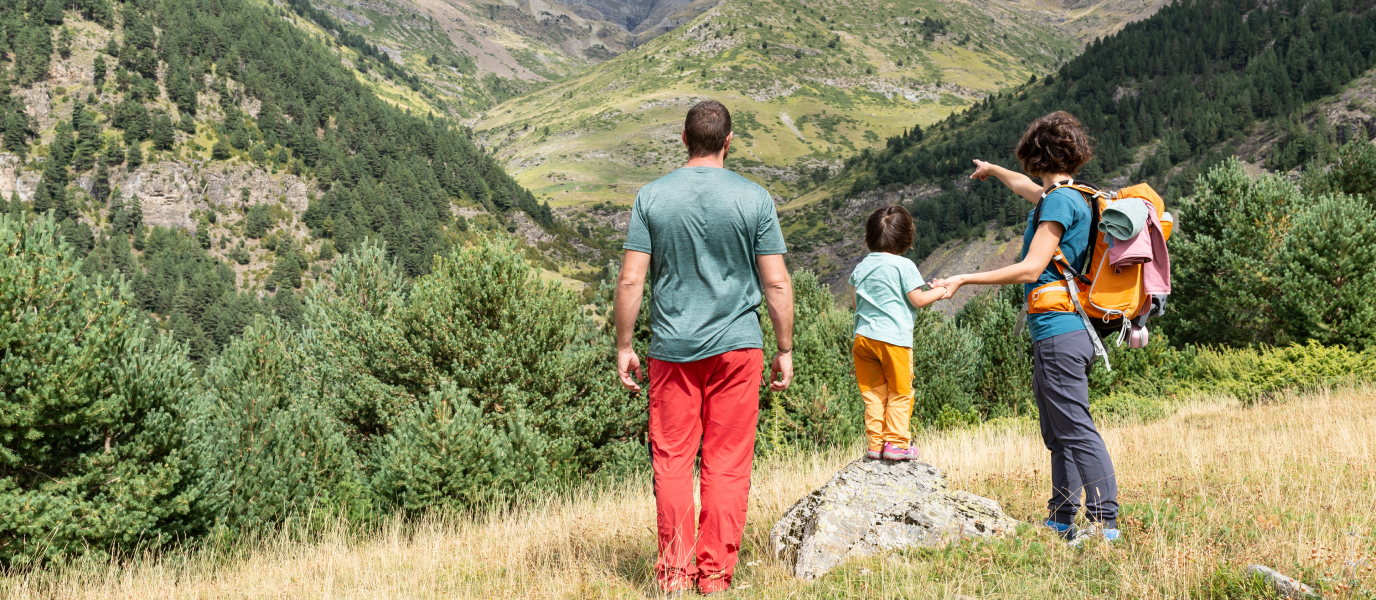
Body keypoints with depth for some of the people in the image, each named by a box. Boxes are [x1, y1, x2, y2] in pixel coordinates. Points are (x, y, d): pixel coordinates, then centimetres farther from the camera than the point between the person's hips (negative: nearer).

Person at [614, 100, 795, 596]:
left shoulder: (652, 196, 0)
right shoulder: (754, 199, -2)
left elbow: (630, 281, -2)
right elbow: (776, 284, -2)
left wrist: (623, 347, 6)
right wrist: (785, 350, 6)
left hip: (672, 349, 1)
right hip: (737, 346, -1)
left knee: (672, 458, 8)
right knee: (728, 462, 5)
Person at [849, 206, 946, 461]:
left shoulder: (861, 267, 10)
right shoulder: (904, 266, -7)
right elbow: (918, 300, -6)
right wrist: (939, 291, 11)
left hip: (864, 336, 5)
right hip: (894, 337, -5)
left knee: (873, 393, 9)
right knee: (900, 393, 5)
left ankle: (876, 442, 8)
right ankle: (896, 442, 4)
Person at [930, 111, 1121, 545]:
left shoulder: (1060, 201, -12)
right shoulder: (1064, 197, 17)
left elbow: (1030, 269, -16)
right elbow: (1026, 188, 41)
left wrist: (965, 280, -12)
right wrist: (993, 170, 59)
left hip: (1058, 334, -10)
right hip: (1056, 334, 10)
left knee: (1076, 430, -10)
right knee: (1058, 434, 13)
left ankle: (1105, 521, -9)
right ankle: (1062, 520, 20)